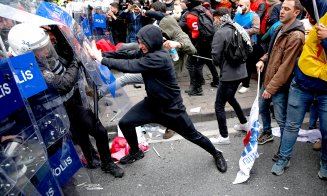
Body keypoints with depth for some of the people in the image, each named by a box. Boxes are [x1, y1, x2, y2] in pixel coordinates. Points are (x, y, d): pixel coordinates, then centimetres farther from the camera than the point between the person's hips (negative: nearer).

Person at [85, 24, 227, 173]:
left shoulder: (160, 58, -31)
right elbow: (126, 55, -7)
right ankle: (136, 152, 26)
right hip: (152, 103, 7)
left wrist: (102, 59, -29)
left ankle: (216, 154, 37)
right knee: (125, 123, -2)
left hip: (171, 107, -7)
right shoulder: (146, 52, -4)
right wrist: (101, 54, -20)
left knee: (193, 135, 9)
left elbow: (130, 66, -35)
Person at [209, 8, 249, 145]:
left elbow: (216, 57, -16)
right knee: (230, 97, 29)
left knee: (219, 105, 2)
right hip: (240, 71, 9)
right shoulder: (238, 29, 7)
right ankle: (244, 123, 42)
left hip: (228, 74, -9)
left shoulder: (220, 32, -16)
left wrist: (218, 64, 6)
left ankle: (224, 137, 10)